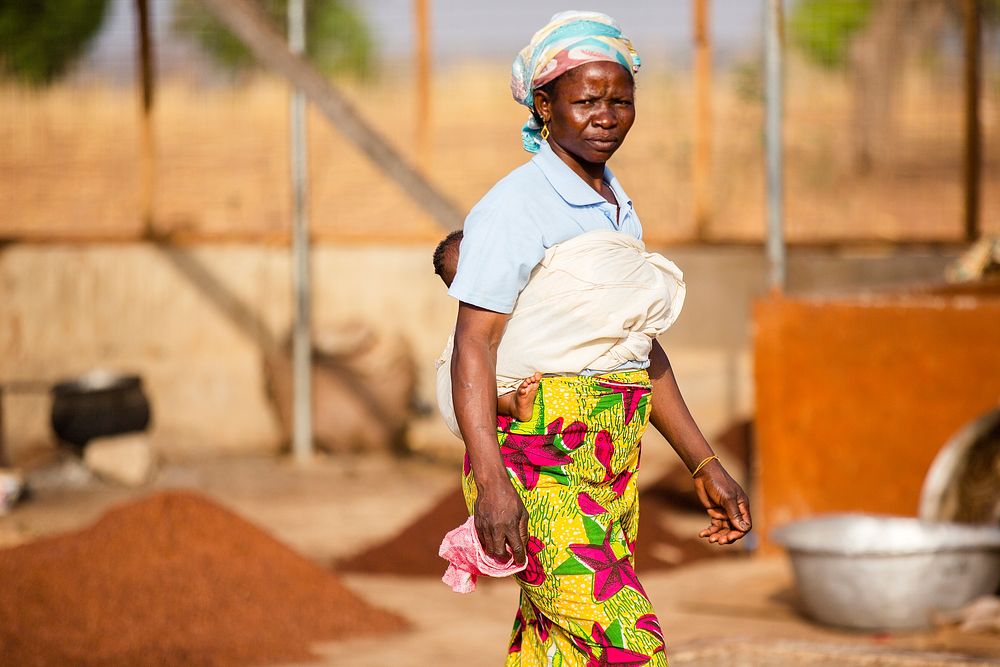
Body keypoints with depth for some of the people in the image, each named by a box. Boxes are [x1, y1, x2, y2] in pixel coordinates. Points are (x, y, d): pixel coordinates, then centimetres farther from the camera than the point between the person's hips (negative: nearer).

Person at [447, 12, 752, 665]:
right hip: (535, 471, -8)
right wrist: (491, 482, -26)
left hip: (612, 475, 8)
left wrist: (706, 464, 21)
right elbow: (474, 346, -15)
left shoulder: (620, 210, 17)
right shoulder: (513, 207, -9)